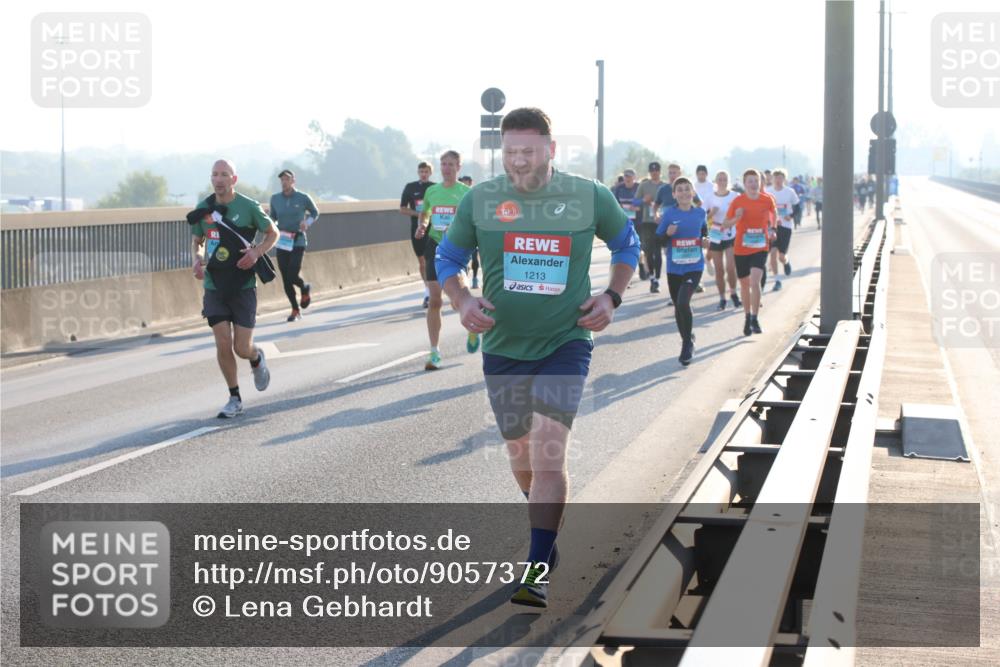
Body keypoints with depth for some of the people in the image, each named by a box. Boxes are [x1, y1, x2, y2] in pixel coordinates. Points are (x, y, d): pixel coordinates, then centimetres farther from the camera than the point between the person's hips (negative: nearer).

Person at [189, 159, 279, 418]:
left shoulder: (249, 207, -7)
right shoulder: (203, 208, 2)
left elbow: (273, 233, 5)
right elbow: (196, 241, 16)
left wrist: (256, 252, -13)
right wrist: (196, 260, -6)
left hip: (243, 286, -2)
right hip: (214, 287, 2)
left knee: (242, 348, -4)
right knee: (223, 344, -6)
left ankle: (257, 359, 34)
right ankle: (235, 399, 10)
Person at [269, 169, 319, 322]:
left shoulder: (303, 198, -4)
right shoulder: (275, 198, 4)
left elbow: (315, 212, 11)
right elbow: (272, 218, 12)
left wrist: (308, 223, -8)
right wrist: (267, 215, -10)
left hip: (298, 242, -3)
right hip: (282, 242, 3)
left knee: (292, 276, -14)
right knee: (285, 279, 2)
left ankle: (306, 289, 22)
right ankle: (295, 310, 18)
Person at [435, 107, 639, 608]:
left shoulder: (590, 199, -4)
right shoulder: (480, 201, -3)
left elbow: (627, 244, 15)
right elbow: (448, 258, 10)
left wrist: (611, 297, 0)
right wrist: (462, 302, -9)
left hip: (565, 345, -3)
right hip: (502, 347, 3)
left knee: (548, 451, -17)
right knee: (521, 455, 13)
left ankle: (538, 572, -16)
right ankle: (550, 525, 42)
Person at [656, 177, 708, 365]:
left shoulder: (700, 212, 2)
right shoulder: (669, 213, -4)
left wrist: (704, 240, 2)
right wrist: (668, 233, -20)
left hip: (694, 267, -1)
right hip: (674, 268, 1)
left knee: (683, 302, -19)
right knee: (678, 306, 12)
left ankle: (687, 344, -2)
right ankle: (687, 342, 35)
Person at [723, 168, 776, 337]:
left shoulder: (767, 200, -3)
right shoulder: (737, 202, -5)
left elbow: (774, 214, 19)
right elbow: (725, 224, -1)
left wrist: (771, 229, 6)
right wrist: (736, 218, -19)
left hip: (760, 248, -1)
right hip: (741, 248, 1)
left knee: (755, 281, -19)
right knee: (744, 284, 12)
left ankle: (754, 319, -12)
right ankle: (747, 318, 30)